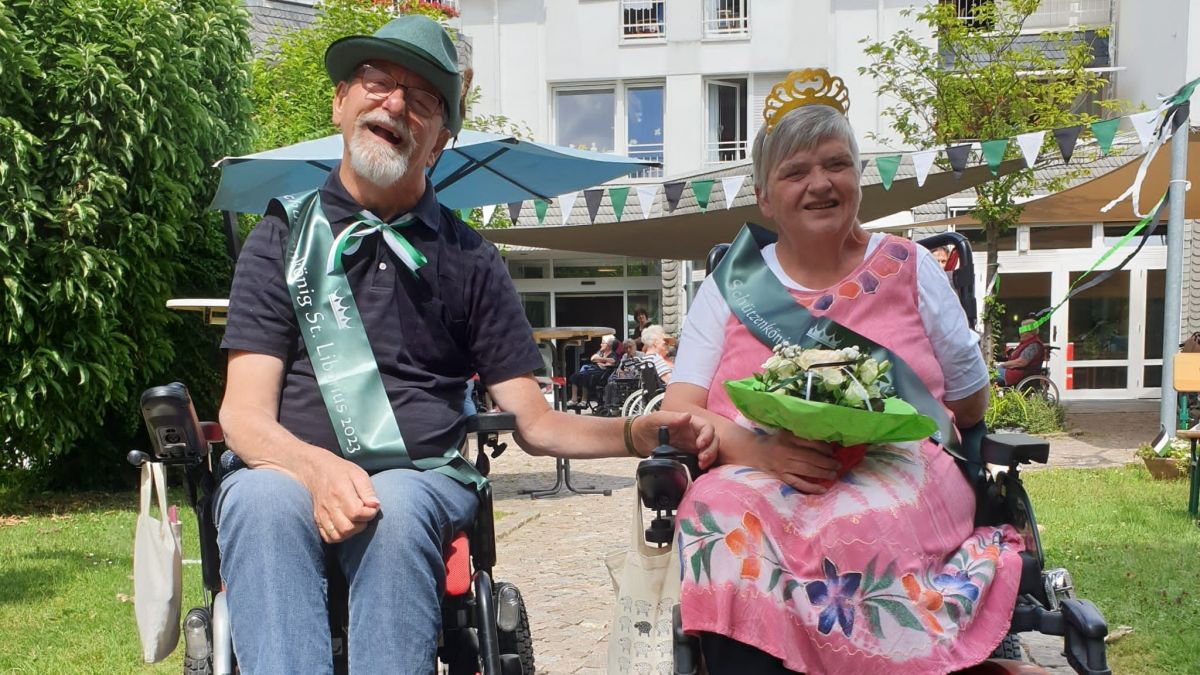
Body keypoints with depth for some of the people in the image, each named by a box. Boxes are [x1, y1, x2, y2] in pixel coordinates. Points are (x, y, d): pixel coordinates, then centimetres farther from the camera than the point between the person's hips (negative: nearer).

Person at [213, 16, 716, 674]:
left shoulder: (467, 259, 13)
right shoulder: (283, 237, 10)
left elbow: (533, 422, 9)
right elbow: (246, 411, -1)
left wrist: (640, 434, -11)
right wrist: (320, 468, -24)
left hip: (420, 477, 1)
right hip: (289, 467, 0)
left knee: (395, 507, -34)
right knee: (261, 499, -33)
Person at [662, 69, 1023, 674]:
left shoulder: (909, 270, 13)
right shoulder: (731, 285, 12)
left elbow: (970, 403, 17)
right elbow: (680, 411, 4)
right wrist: (759, 449, -17)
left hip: (898, 481, 1)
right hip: (755, 484, 0)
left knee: (861, 528, -35)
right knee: (727, 522, -34)